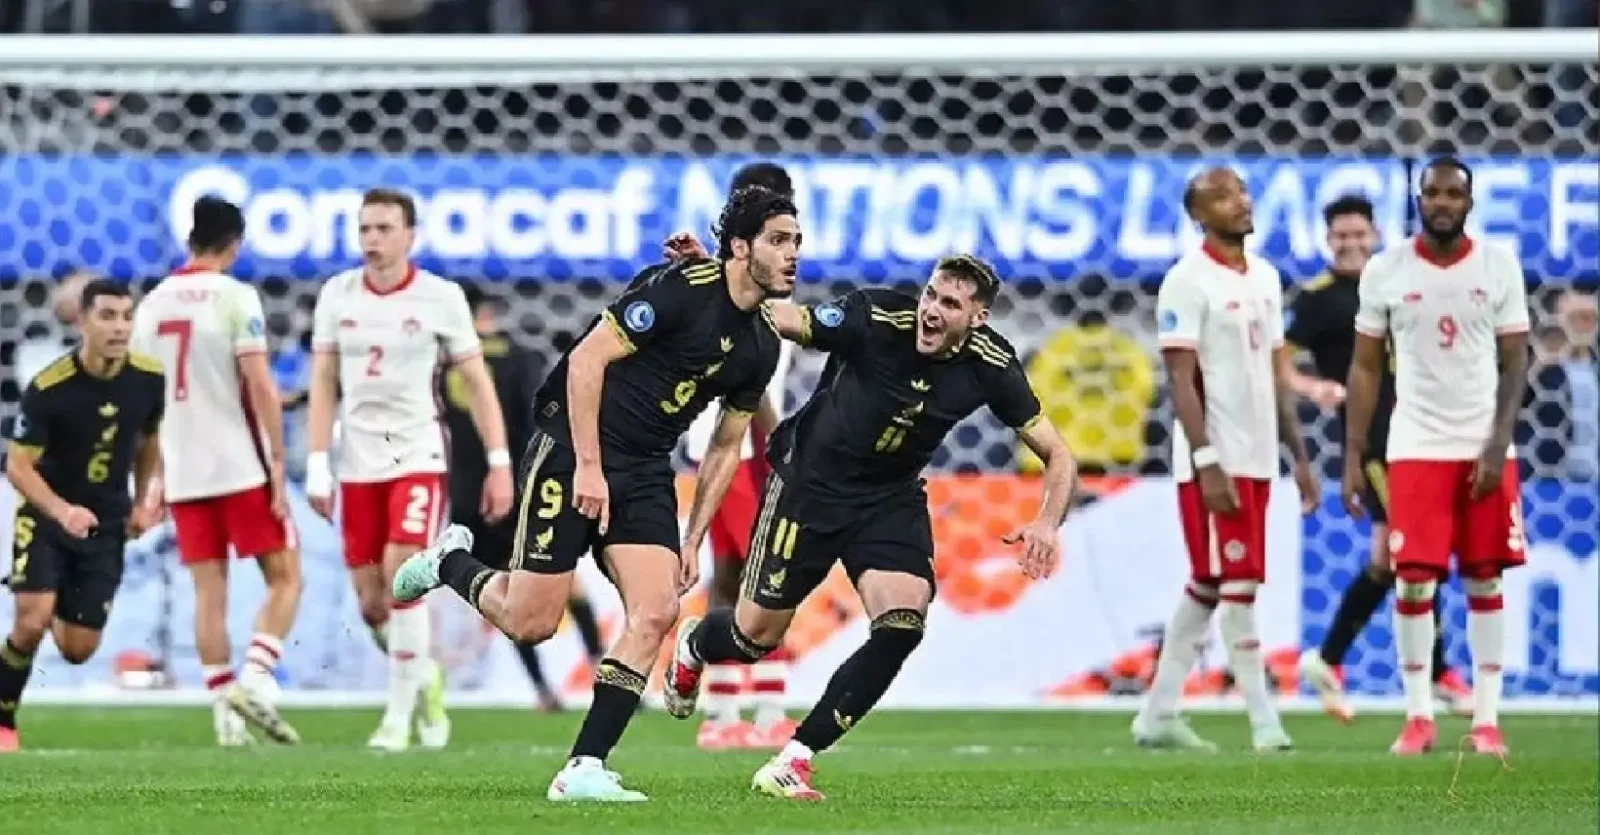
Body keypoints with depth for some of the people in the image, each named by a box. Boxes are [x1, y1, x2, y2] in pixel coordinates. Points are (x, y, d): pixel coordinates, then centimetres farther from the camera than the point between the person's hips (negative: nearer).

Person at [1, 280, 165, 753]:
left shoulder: (148, 380, -8)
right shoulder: (48, 388, -20)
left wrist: (142, 502, 4)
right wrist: (61, 511, -31)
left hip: (106, 527, 3)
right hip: (46, 518, -3)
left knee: (79, 650, 1)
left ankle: (60, 614, 37)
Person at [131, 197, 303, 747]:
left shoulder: (151, 305, 10)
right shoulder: (235, 297, -7)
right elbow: (260, 386, -13)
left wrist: (155, 479, 22)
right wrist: (278, 465, -10)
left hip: (183, 473, 5)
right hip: (240, 468, -5)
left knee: (209, 593, 5)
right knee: (284, 579, 4)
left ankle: (225, 710, 0)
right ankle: (255, 679, -15)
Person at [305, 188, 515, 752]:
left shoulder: (440, 299, -4)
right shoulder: (337, 296, 3)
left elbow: (477, 383, 1)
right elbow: (323, 385, 6)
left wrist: (499, 464, -3)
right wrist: (317, 467, 0)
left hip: (418, 456, -3)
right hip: (358, 462, 3)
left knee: (401, 575, -19)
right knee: (370, 601, 3)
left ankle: (399, 713, -9)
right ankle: (424, 677, 31)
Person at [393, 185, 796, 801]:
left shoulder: (761, 345, 6)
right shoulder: (679, 288, -17)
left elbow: (726, 446, 16)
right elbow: (587, 360, -18)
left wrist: (692, 540, 11)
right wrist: (589, 466, -20)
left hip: (646, 474, 7)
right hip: (574, 452, -7)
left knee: (656, 612, -13)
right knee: (530, 624, -6)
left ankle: (584, 769, -9)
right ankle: (450, 562, 27)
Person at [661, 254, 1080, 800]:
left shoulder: (990, 365, -15)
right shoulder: (877, 317, -25)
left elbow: (1057, 455, -7)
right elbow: (775, 320, -21)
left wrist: (1046, 524, -25)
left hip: (892, 499, 3)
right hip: (811, 483, -3)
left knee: (902, 627, -19)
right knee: (757, 636, 5)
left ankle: (793, 761, -11)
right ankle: (694, 646, 46)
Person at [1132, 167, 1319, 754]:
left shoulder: (1265, 278, 14)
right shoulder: (1188, 282, -10)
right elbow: (1182, 380, -14)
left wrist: (1299, 454, 15)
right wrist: (1207, 463, -20)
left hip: (1257, 460, 8)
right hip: (1217, 461, -8)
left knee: (1207, 588, 12)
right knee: (1238, 586, -7)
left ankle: (1158, 715, 19)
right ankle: (1265, 726, -7)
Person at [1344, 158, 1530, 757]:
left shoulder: (1500, 268, 0)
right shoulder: (1385, 272, 1)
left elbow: (1514, 364, 0)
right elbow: (1365, 368, 5)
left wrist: (1498, 447, -11)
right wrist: (1353, 455, 0)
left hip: (1485, 448, 0)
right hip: (1416, 448, 0)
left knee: (1484, 579, 2)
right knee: (1414, 578, -4)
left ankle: (1486, 718, 7)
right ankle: (1418, 716, 5)